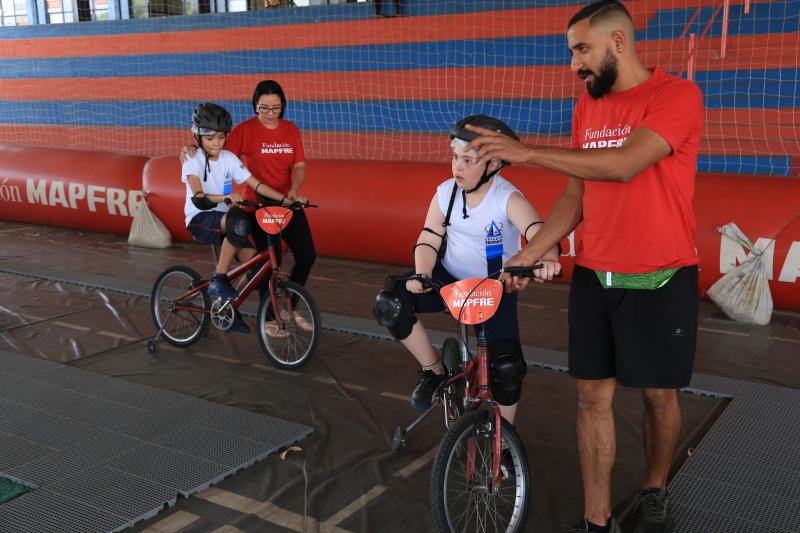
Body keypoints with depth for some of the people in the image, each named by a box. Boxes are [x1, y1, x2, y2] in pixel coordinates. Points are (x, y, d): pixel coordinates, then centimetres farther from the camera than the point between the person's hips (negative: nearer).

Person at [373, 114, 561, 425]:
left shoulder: (508, 198, -21)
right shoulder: (445, 192, -8)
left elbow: (537, 231, -38)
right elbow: (428, 240, -5)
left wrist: (547, 258, -62)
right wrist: (421, 275, -27)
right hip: (450, 279, 3)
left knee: (508, 367, -18)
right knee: (389, 304, -21)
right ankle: (433, 371, 1)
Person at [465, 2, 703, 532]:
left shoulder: (677, 95, -12)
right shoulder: (586, 108, 7)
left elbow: (625, 164, -27)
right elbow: (575, 197, 10)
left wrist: (527, 151, -27)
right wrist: (526, 256, 1)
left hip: (661, 280, -5)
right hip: (593, 278, 5)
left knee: (659, 393, 10)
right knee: (594, 395, 5)